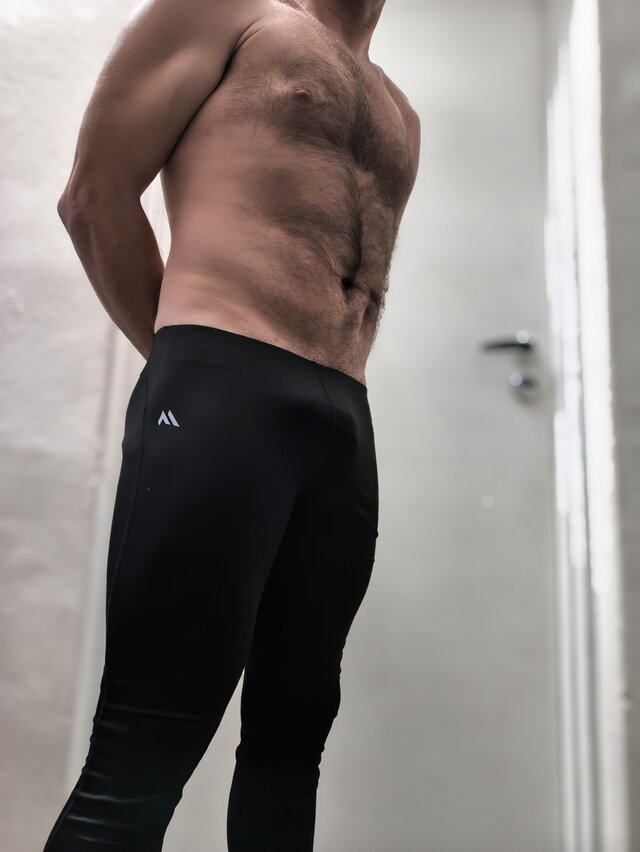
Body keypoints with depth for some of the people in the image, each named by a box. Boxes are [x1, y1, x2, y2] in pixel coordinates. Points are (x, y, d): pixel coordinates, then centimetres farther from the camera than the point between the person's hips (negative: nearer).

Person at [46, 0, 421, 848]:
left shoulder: (398, 115, 28)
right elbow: (95, 192, 3)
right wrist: (184, 354, 7)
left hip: (345, 425, 7)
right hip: (218, 395, -6)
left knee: (291, 738, 8)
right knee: (145, 746, -9)